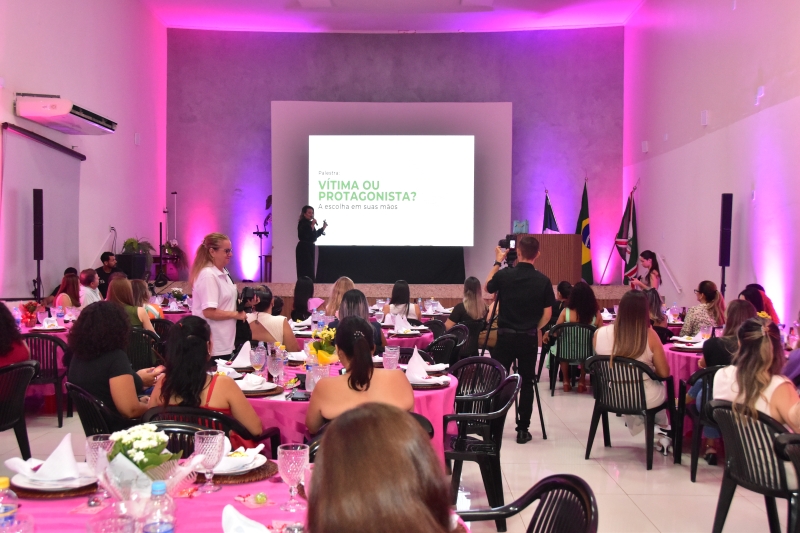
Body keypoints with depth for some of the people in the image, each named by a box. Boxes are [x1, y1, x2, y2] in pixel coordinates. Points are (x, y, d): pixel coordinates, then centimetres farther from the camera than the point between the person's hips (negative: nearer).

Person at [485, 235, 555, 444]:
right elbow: (547, 314, -2)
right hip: (529, 338, 0)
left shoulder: (504, 275, -8)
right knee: (526, 383, 8)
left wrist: (497, 262, 17)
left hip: (505, 336, 0)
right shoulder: (543, 281, -6)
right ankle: (523, 429, 8)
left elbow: (488, 287, 14)